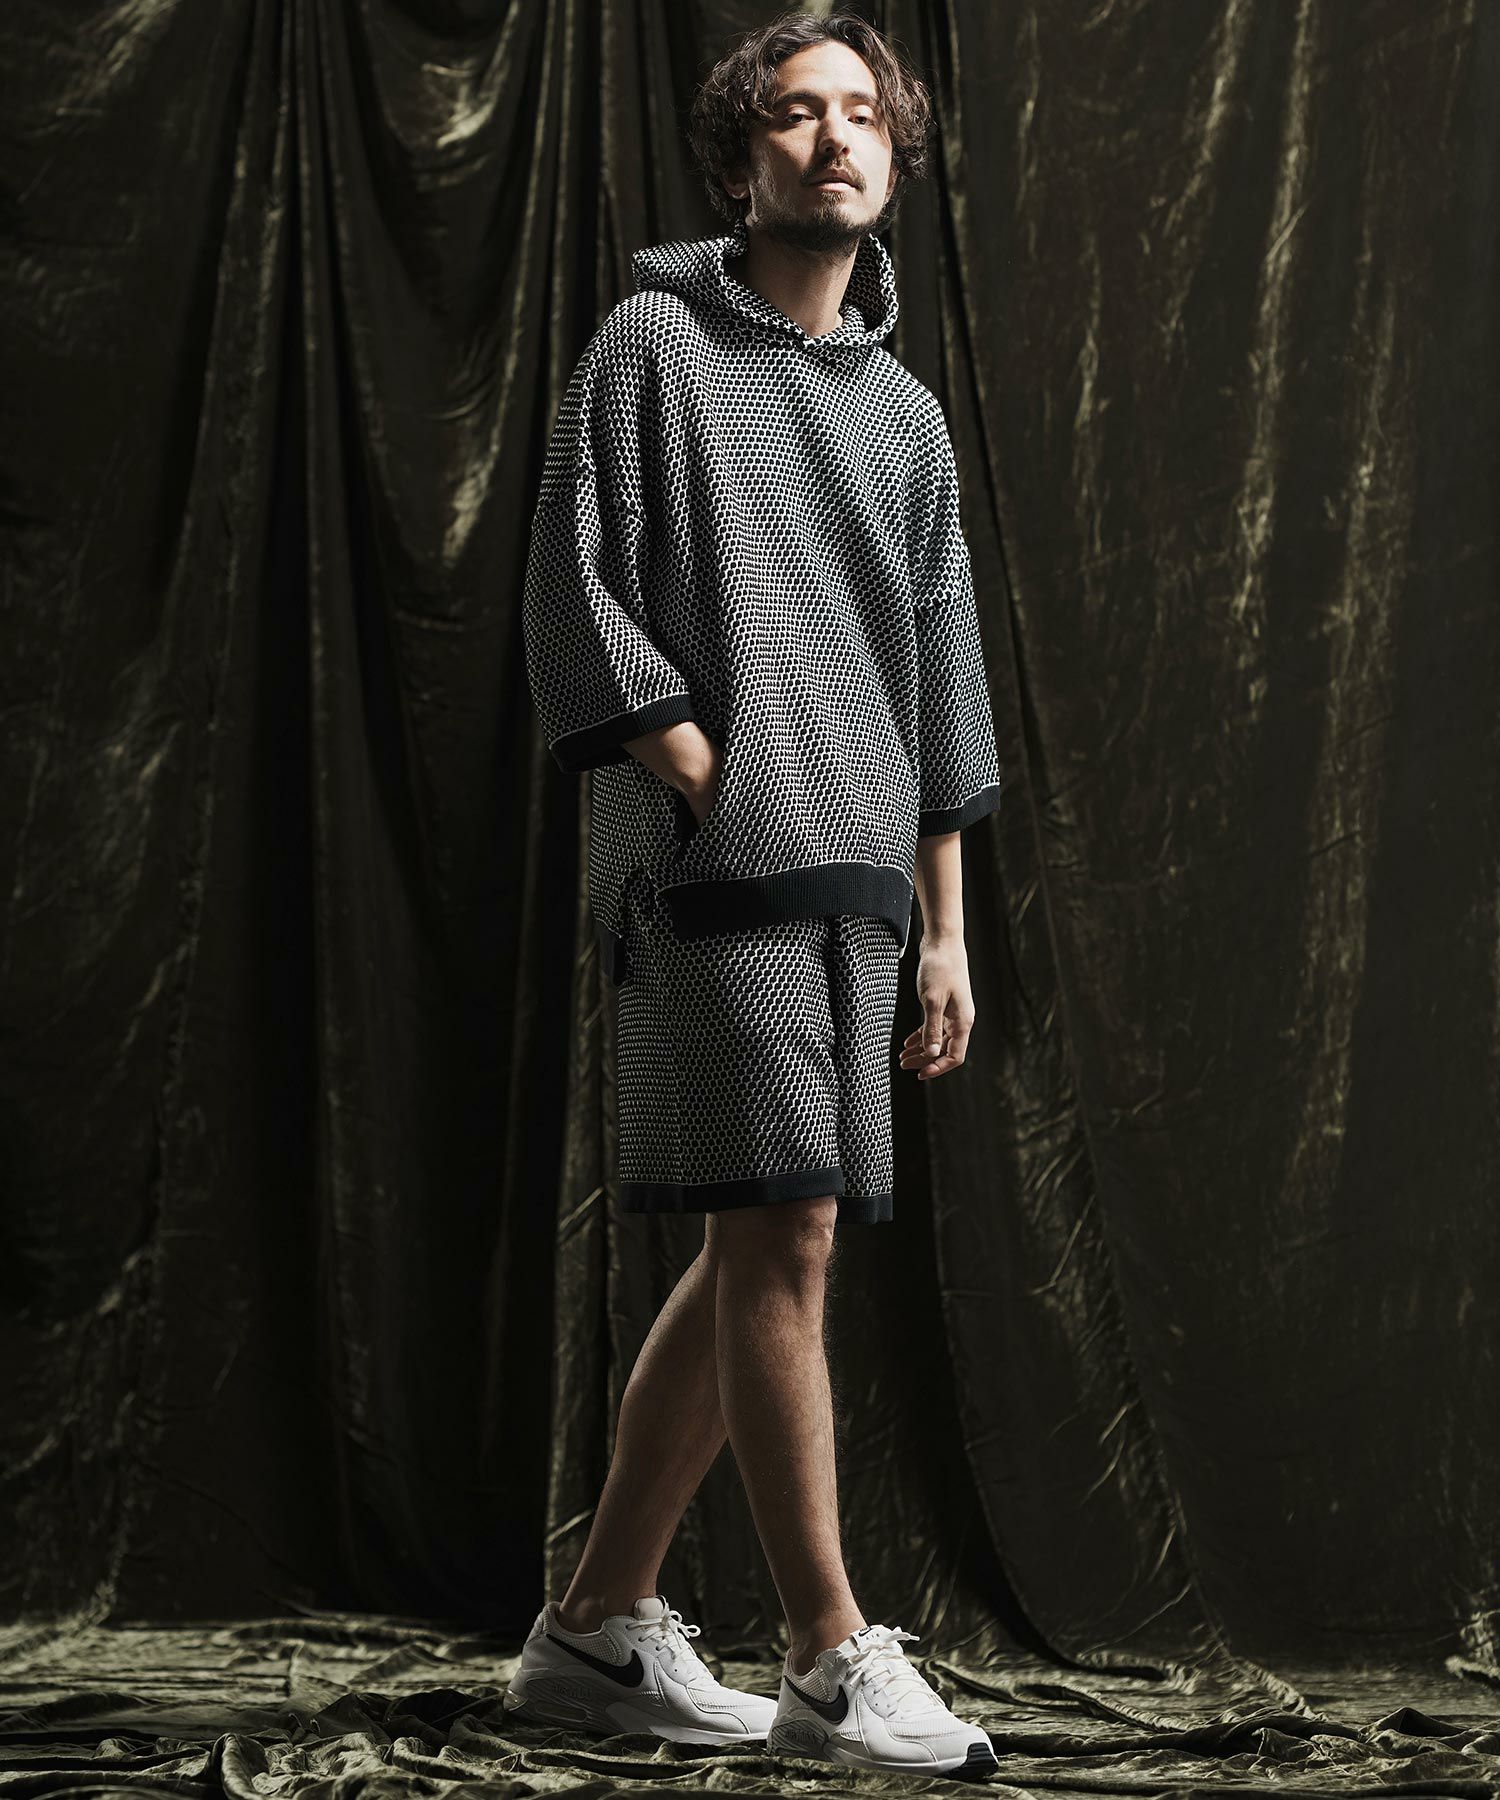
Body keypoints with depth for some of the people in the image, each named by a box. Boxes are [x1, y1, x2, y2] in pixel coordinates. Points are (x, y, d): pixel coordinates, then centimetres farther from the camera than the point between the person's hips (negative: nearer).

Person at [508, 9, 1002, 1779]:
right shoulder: (653, 346, 4)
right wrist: (719, 780, -12)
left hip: (853, 875, 7)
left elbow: (942, 688, 19)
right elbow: (576, 600, -3)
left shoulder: (906, 413, 20)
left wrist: (945, 929, 14)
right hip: (714, 860, -6)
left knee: (749, 1255, 7)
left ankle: (598, 1627, 16)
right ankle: (833, 1658, -8)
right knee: (781, 1232, -12)